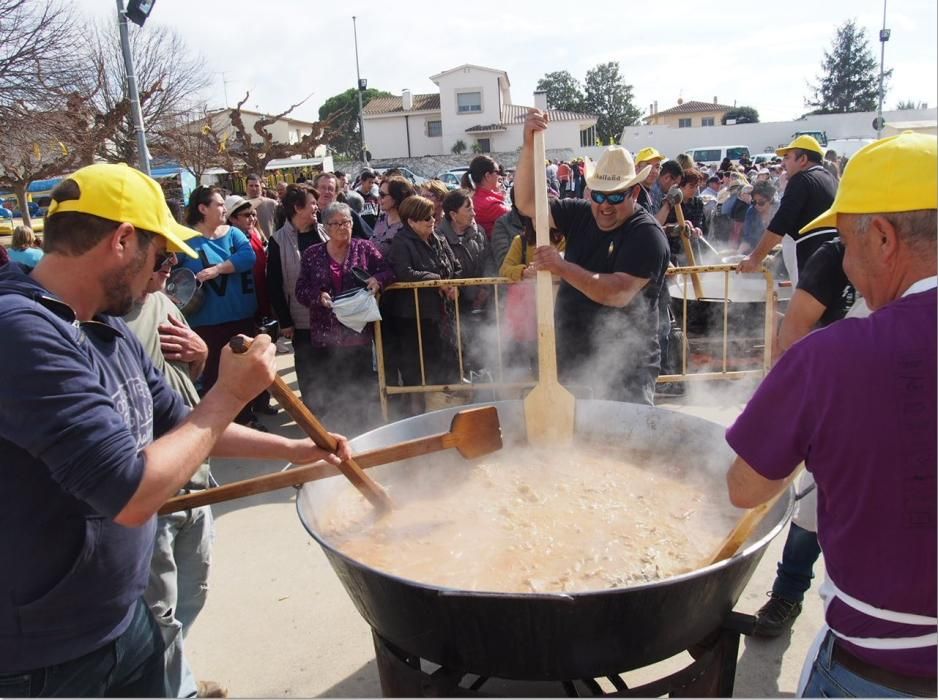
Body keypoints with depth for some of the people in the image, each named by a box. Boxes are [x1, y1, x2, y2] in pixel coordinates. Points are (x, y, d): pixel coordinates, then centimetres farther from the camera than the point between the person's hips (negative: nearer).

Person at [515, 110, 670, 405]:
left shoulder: (647, 234, -14)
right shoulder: (579, 214, 5)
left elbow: (619, 294, -25)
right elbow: (526, 203, -1)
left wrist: (564, 268, -32)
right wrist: (529, 145, -12)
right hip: (571, 362, 6)